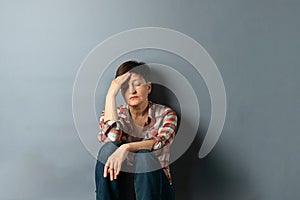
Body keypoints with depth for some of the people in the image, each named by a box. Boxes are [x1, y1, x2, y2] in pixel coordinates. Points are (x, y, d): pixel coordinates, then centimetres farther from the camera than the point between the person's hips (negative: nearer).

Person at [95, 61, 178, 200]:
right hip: (118, 186, 1)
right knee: (109, 148, -26)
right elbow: (111, 138, -19)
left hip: (155, 185, -1)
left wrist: (126, 148, -36)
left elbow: (161, 143, -20)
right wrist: (111, 94, -17)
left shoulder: (165, 114, 1)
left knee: (144, 155, -31)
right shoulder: (114, 114, 4)